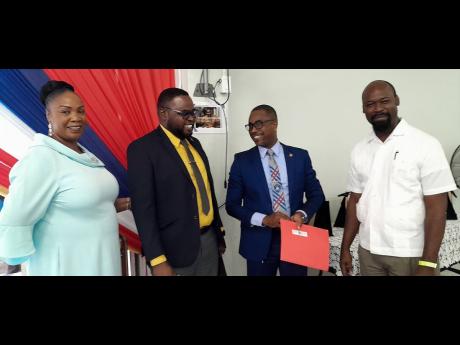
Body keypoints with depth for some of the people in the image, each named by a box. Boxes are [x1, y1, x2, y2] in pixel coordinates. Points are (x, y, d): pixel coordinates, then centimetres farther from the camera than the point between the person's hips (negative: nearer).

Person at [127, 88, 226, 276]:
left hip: (209, 240, 7)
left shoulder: (194, 144, 10)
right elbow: (143, 208, -16)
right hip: (175, 248, -7)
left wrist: (218, 232, 16)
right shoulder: (142, 148, -13)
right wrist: (157, 260, -18)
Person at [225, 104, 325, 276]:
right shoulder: (242, 160, -3)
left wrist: (302, 214, -14)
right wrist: (263, 219, -16)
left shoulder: (300, 156, 0)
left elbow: (316, 194, 6)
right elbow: (232, 204, -3)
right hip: (259, 243, 0)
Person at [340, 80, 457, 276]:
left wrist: (427, 264, -15)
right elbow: (355, 200, 7)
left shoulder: (425, 145, -9)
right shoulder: (359, 150, 3)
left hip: (411, 255, -4)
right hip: (368, 252, 4)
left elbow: (436, 208, -11)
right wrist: (345, 248, 5)